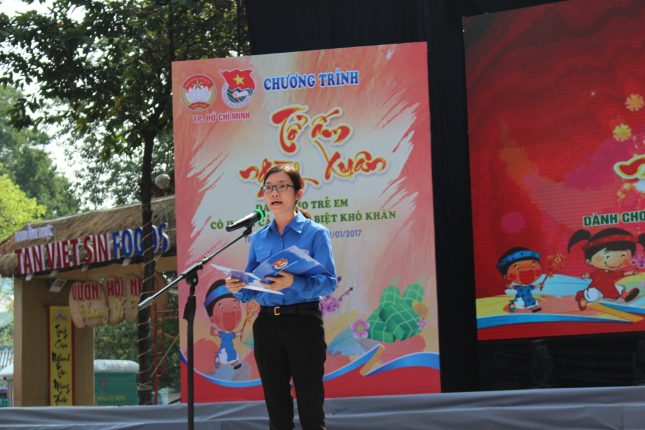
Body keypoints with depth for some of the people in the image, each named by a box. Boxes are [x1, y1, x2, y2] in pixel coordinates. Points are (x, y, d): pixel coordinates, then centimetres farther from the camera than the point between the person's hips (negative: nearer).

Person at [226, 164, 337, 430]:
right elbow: (251, 289, 12)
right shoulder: (258, 238, 12)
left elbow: (329, 282, -11)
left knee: (310, 408, -5)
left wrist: (294, 283, -27)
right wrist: (237, 288, -11)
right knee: (276, 408, 10)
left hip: (304, 322, -4)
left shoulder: (316, 233, -2)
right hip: (266, 325, 5)